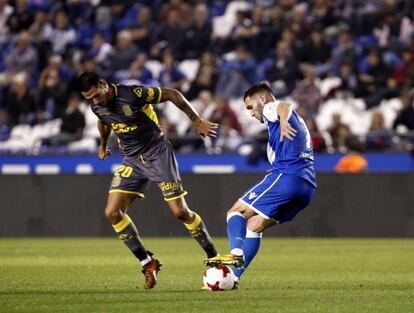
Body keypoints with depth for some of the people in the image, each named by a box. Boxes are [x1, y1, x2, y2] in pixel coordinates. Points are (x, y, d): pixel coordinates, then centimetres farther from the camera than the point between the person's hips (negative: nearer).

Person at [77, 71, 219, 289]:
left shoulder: (133, 94, -23)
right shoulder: (97, 106, -3)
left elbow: (172, 94, -12)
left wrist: (197, 121, -7)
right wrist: (103, 145, 37)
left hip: (157, 153, -6)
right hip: (132, 160, 6)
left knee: (180, 211, -10)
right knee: (112, 212, -9)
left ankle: (214, 257, 7)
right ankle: (147, 263, 1)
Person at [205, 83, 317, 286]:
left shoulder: (271, 109, 5)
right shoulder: (298, 122, 34)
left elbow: (285, 107, -20)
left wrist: (283, 121, -41)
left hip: (286, 176, -9)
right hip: (308, 187, 9)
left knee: (237, 212, -4)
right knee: (254, 226, 12)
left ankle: (236, 253, -28)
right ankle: (233, 276, 4)